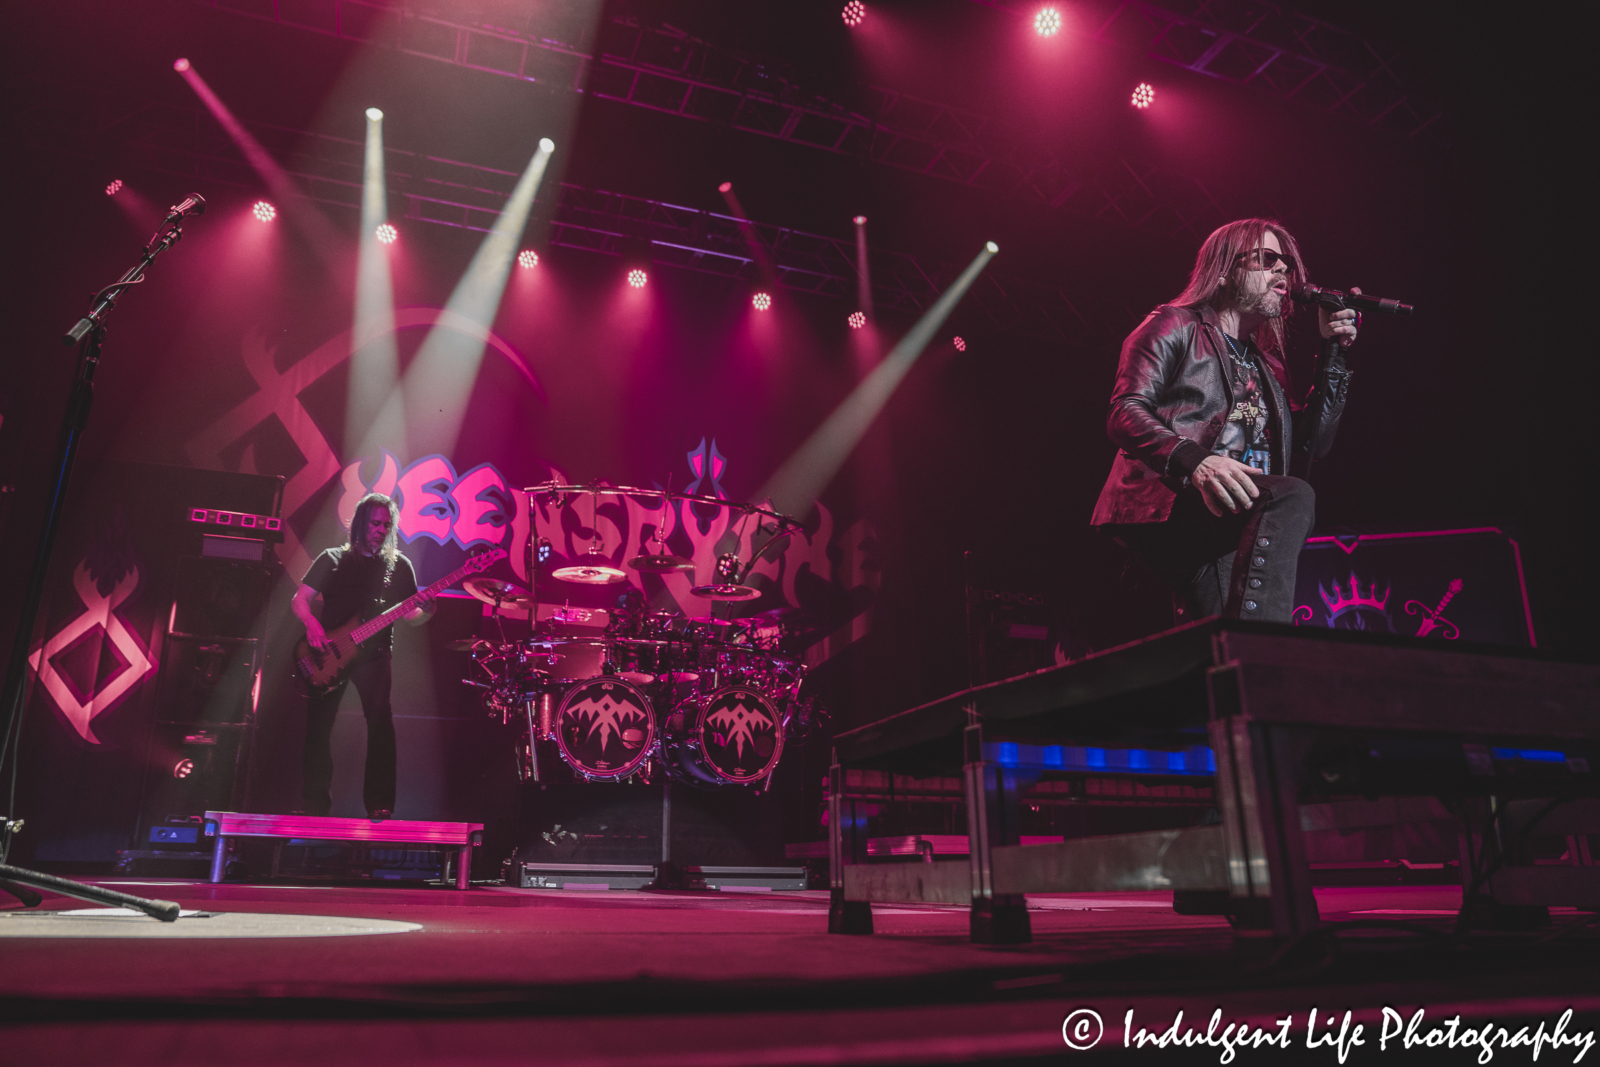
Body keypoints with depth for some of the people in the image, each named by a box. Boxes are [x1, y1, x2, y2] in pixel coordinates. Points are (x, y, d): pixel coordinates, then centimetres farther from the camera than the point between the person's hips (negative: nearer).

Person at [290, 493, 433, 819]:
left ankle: (380, 805, -15)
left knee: (380, 718, -18)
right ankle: (315, 807, 14)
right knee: (318, 725, -1)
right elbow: (299, 599, 6)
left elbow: (409, 615, 8)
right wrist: (312, 624, -14)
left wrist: (426, 610, -15)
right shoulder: (333, 559, 10)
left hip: (373, 653, -1)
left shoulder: (398, 565, 10)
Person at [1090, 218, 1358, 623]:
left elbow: (1311, 445, 23)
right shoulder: (1175, 325, 12)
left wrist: (1333, 352, 21)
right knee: (1294, 495, -31)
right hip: (1163, 510, -6)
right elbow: (1125, 413, -5)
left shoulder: (1265, 362, 32)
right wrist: (1195, 461, -25)